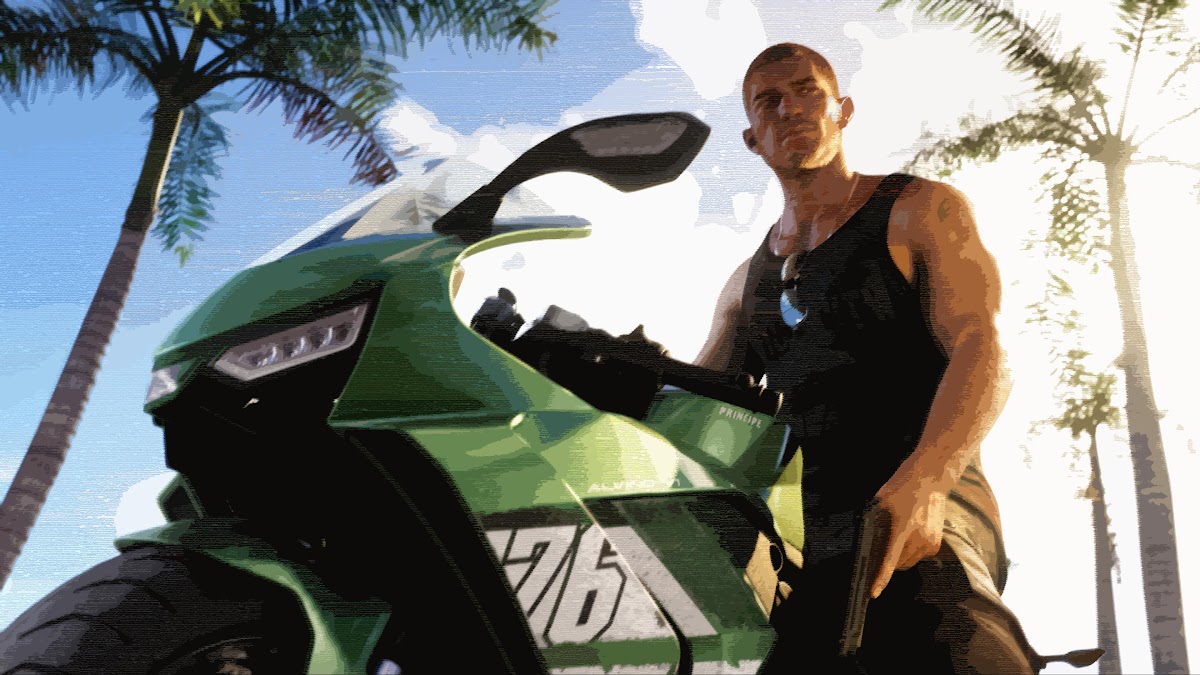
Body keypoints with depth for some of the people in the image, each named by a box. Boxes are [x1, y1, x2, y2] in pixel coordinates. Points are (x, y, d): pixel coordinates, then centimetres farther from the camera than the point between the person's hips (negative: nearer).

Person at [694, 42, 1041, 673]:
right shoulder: (747, 280, 25)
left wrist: (922, 483, -24)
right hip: (790, 536, 5)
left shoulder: (922, 210, 10)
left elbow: (981, 353, -5)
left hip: (918, 521, -4)